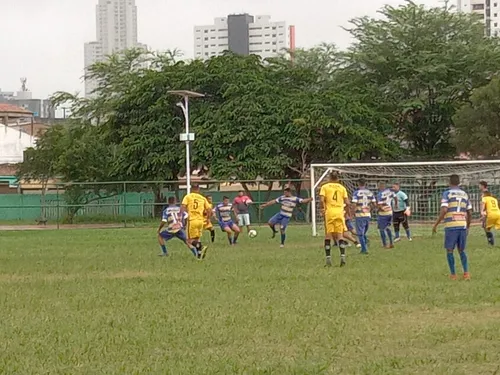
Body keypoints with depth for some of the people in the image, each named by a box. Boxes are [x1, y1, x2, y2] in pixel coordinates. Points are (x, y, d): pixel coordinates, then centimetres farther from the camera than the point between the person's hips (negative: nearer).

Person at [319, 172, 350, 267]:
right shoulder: (342, 188, 9)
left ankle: (328, 258, 2)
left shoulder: (325, 187, 4)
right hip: (339, 212, 1)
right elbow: (348, 203, 3)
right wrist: (345, 211, 18)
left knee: (328, 236, 4)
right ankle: (343, 256, -11)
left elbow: (321, 200, -11)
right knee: (340, 235, 5)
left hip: (329, 213, -1)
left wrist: (322, 209, 5)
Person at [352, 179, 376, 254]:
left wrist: (354, 212, -2)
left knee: (360, 233, 3)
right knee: (364, 233, 18)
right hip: (368, 215, 4)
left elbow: (354, 204, -16)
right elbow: (374, 204, 5)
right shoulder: (370, 193, 6)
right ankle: (365, 247, 11)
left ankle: (364, 249, -1)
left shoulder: (356, 193, -8)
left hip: (359, 215, -4)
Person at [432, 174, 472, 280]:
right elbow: (469, 213, 12)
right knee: (461, 250, 15)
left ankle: (453, 274, 5)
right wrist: (467, 227, 25)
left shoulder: (447, 193, -3)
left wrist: (435, 225, -7)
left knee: (449, 251, 7)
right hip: (462, 226, 4)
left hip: (451, 226, -4)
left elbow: (444, 211, -14)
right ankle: (466, 273, 2)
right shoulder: (465, 194, 12)